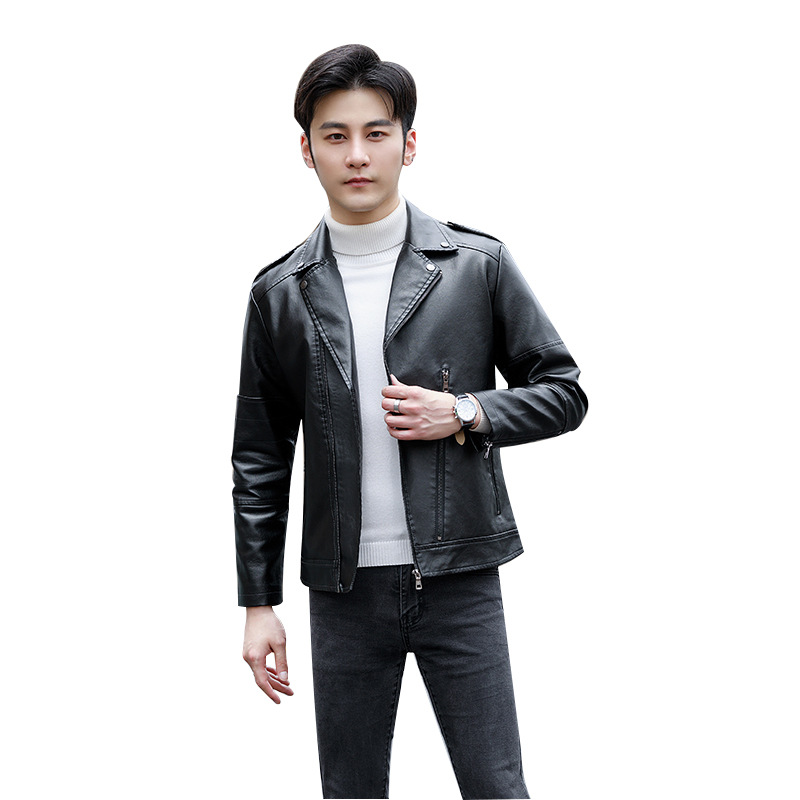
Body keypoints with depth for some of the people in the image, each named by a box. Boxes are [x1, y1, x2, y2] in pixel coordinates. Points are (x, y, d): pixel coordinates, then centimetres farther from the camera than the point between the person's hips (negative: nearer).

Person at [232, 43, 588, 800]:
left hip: (459, 580, -1)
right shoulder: (280, 291, 3)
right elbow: (260, 458, 7)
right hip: (344, 589, 2)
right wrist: (258, 602, 5)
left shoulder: (478, 264, -1)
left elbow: (563, 393, 5)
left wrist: (465, 413, -13)